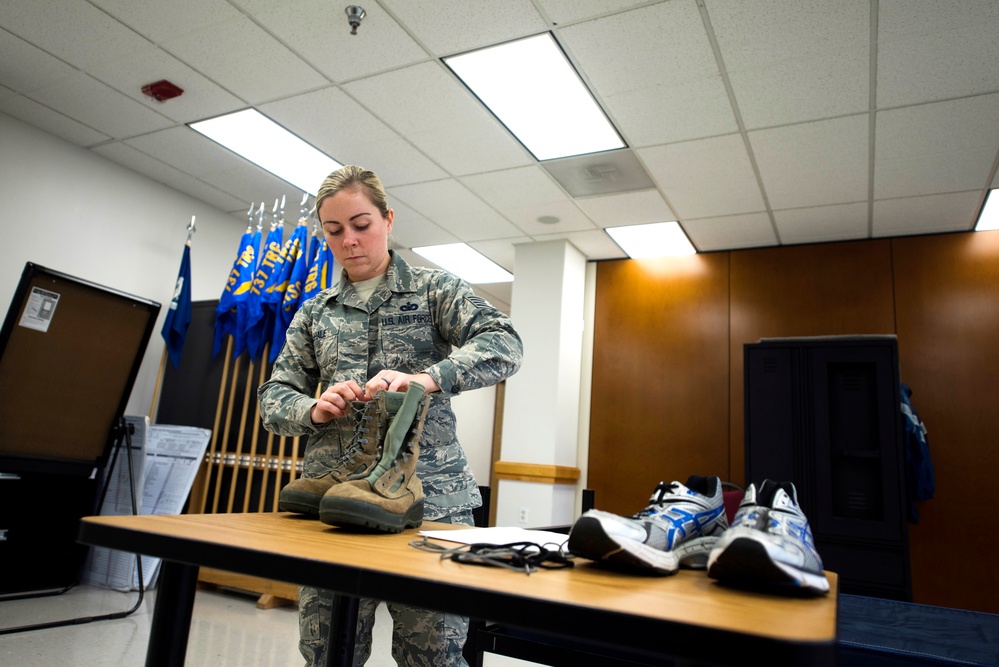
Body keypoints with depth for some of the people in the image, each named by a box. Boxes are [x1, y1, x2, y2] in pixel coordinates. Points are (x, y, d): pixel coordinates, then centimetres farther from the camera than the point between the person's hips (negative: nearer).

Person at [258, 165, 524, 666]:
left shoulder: (434, 290, 5)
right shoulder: (314, 312, 16)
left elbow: (504, 345, -11)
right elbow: (274, 397, 13)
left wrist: (427, 377, -28)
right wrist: (313, 409, -11)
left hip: (428, 496, -3)